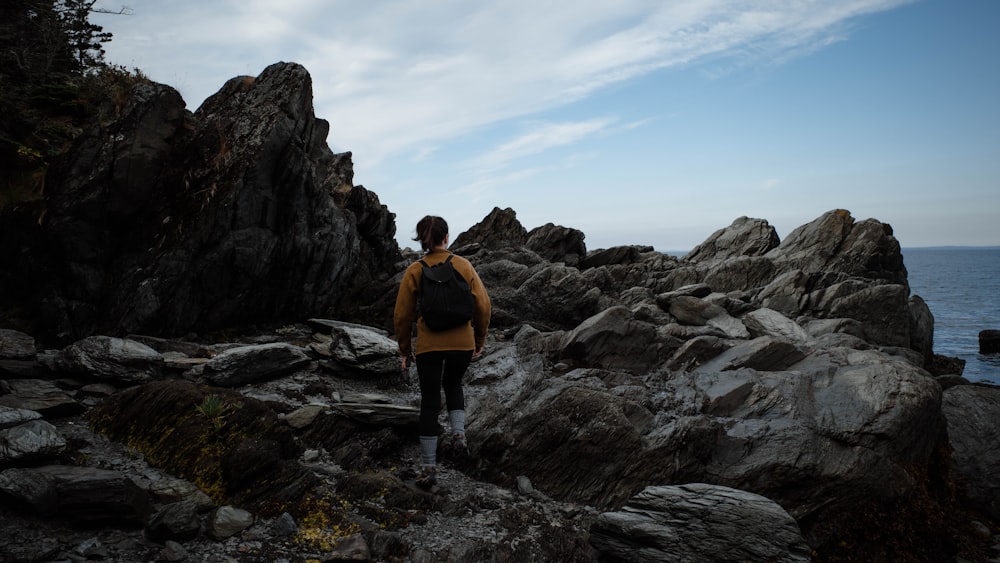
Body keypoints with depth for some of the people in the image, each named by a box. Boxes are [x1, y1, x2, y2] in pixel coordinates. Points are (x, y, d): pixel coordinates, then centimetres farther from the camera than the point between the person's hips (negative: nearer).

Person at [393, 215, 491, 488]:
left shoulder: (414, 271, -5)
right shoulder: (463, 265, -4)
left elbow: (402, 315, -3)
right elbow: (483, 304, -3)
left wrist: (405, 350, 10)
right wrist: (480, 338, 11)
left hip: (428, 346, -1)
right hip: (462, 343, 1)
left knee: (429, 402, 8)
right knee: (453, 384, 29)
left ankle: (429, 468, 9)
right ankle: (458, 433, 10)